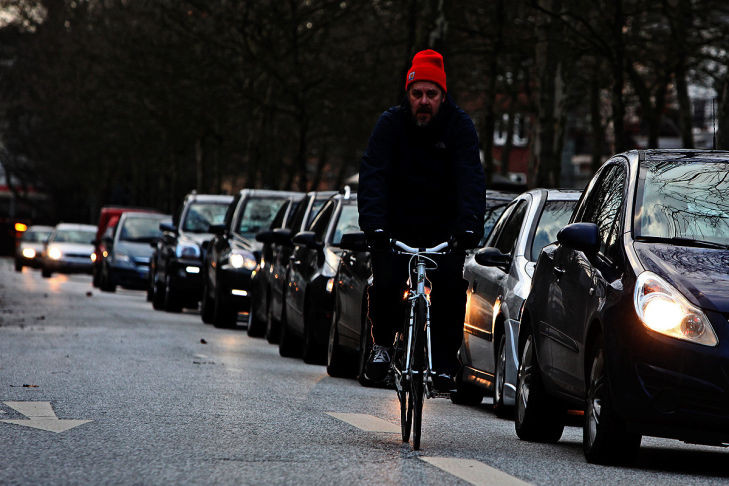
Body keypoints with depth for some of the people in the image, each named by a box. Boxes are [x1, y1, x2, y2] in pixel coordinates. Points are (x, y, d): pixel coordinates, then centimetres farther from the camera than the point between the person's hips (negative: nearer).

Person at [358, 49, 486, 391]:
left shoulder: (459, 126, -12)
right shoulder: (391, 124, -12)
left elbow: (471, 179, -22)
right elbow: (372, 175, -22)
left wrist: (469, 225, -39)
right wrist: (373, 223, -38)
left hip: (444, 227, 0)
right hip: (397, 225, 0)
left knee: (451, 287, -14)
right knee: (386, 284, -14)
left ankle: (444, 363, -1)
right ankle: (382, 344, 13)